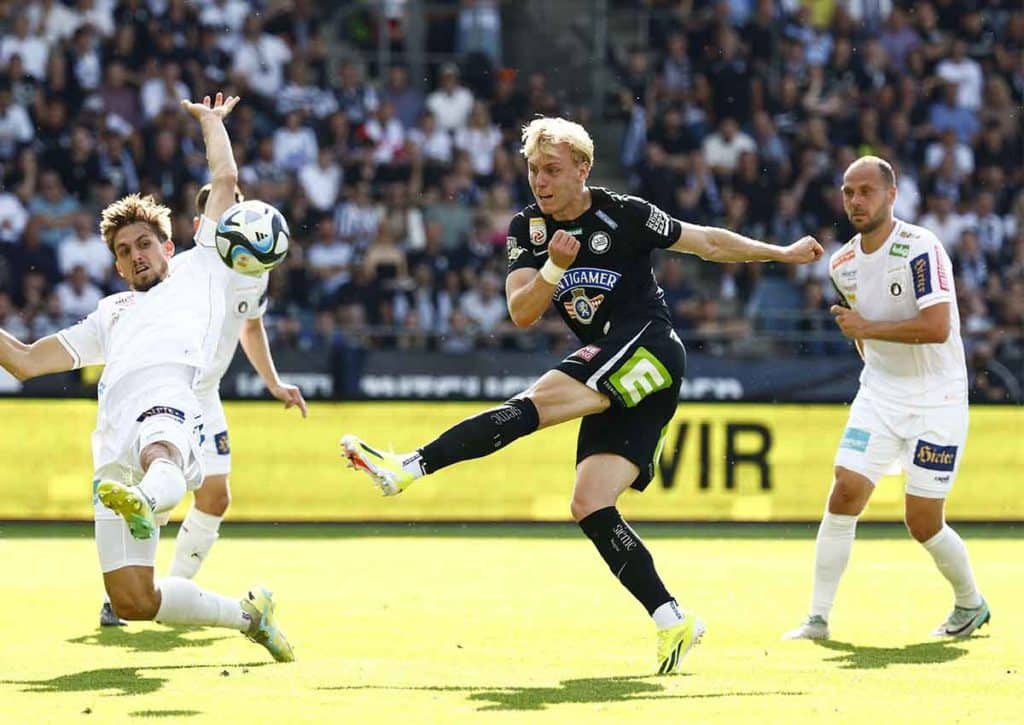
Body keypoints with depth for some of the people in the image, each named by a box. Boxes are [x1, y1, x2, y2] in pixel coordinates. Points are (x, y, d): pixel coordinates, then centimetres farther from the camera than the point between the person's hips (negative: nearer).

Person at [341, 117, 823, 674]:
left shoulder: (624, 215, -3)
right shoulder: (528, 227, 10)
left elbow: (709, 243, 9)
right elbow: (521, 315, 1)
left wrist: (784, 254, 12)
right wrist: (555, 267, -16)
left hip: (650, 352, -7)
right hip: (612, 383, 7)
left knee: (534, 402, -25)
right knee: (590, 508, -7)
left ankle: (410, 466, -33)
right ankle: (673, 622, -8)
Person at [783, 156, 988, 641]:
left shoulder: (920, 249, -18)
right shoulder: (843, 264, 4)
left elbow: (938, 327, -28)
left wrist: (867, 328, -22)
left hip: (937, 401, -5)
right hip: (879, 396, 6)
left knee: (923, 522, -3)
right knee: (844, 495, -8)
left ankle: (971, 606, 23)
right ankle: (818, 618, -2)